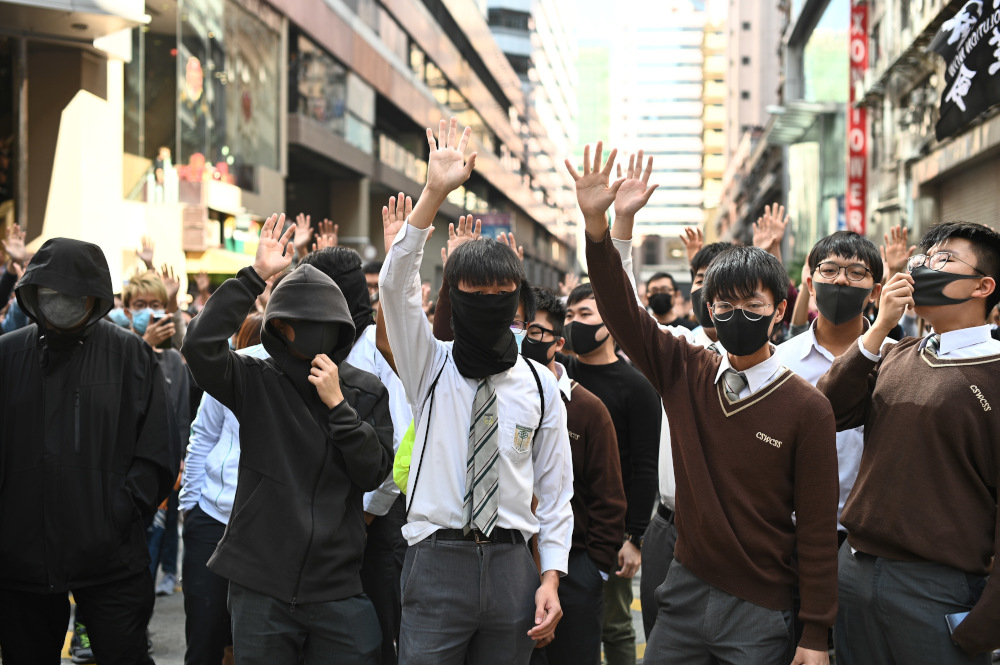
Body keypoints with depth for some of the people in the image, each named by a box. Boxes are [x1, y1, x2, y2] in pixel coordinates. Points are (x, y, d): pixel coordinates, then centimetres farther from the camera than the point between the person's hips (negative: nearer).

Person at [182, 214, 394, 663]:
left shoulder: (367, 391, 6)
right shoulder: (257, 382, 2)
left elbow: (373, 473, 0)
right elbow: (200, 344, -15)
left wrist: (336, 404, -10)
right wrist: (256, 275, -14)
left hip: (336, 588, 1)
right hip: (260, 586, -1)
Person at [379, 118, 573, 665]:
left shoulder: (540, 386, 7)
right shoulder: (431, 365, 4)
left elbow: (555, 490, 9)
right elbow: (396, 286, -12)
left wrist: (551, 579, 0)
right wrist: (434, 193, -22)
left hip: (511, 566, 2)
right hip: (437, 562, -2)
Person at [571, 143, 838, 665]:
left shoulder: (805, 408, -10)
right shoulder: (686, 374, 1)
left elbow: (816, 528, -9)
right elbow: (621, 312, -6)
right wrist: (596, 222, -20)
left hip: (761, 610, -3)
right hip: (686, 589, 4)